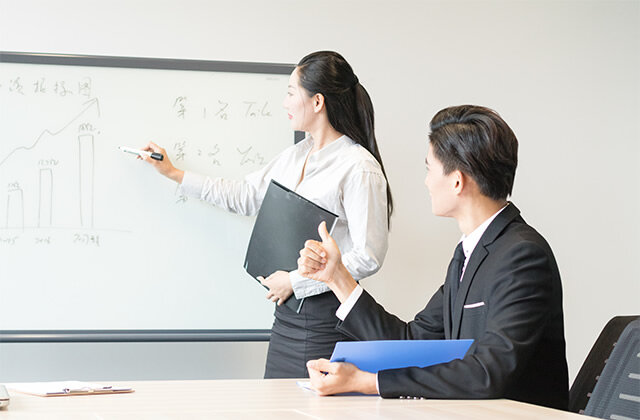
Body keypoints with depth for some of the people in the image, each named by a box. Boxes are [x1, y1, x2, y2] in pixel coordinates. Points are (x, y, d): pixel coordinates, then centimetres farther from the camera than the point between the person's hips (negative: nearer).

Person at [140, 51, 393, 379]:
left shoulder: (359, 167, -14)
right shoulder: (294, 156, 13)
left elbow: (368, 257, -17)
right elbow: (245, 197, 26)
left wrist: (295, 281, -15)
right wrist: (174, 174, 29)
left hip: (326, 317, -8)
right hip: (287, 313, 8)